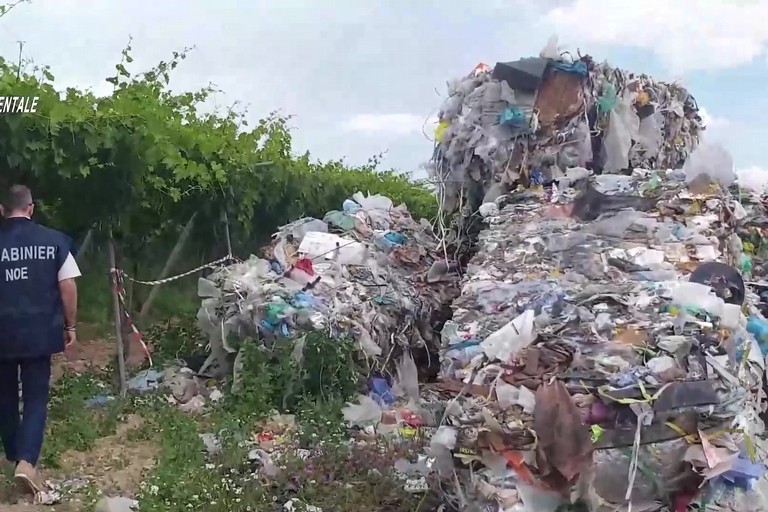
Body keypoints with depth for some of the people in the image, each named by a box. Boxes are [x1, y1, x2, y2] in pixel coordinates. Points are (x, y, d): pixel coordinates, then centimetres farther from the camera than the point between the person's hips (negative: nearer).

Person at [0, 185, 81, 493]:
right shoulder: (55, 241, -4)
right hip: (40, 332, -1)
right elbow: (68, 286, -4)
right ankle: (26, 461, -10)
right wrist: (70, 325, 6)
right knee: (36, 397, 5)